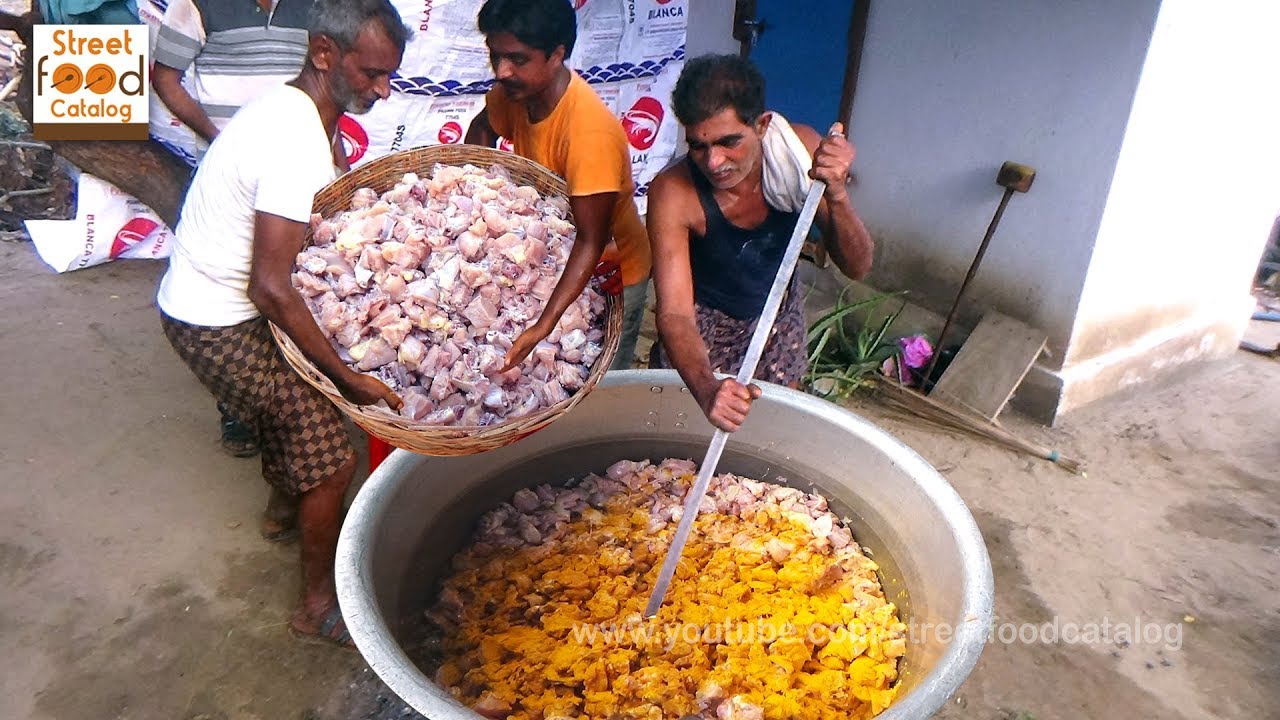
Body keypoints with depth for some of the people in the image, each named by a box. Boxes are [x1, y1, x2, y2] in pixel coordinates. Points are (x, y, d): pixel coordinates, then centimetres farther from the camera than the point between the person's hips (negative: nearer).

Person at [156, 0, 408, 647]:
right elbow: (271, 287, -31)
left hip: (201, 298, 10)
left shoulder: (289, 109, 3)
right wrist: (349, 377, -27)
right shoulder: (298, 145, -28)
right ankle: (320, 606, 13)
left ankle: (283, 502, 56)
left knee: (292, 405, 30)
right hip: (218, 326, -10)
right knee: (330, 457, -4)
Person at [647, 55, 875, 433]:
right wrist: (707, 391, -57)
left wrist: (836, 195, -43)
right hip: (702, 326, -3)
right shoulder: (673, 192, -34)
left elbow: (857, 267, -23)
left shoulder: (801, 150, -26)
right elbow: (674, 313, -38)